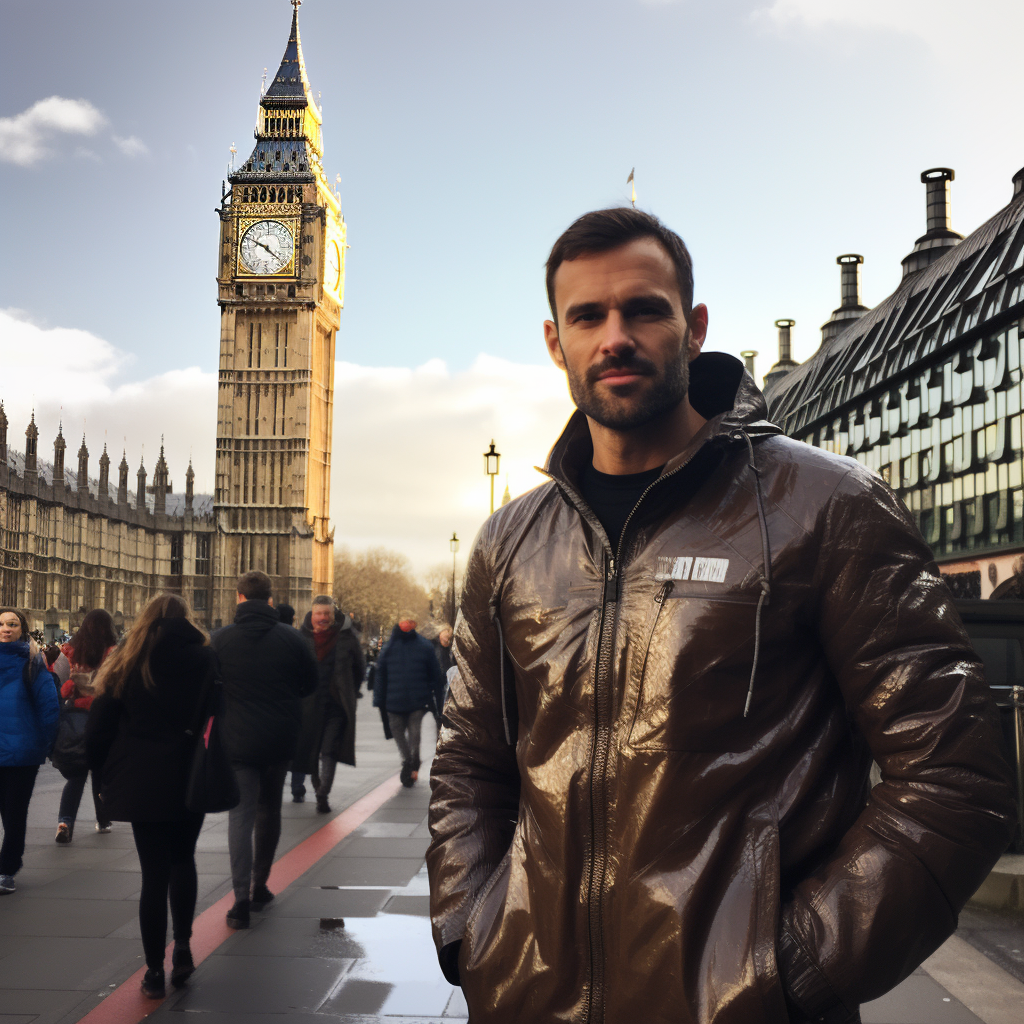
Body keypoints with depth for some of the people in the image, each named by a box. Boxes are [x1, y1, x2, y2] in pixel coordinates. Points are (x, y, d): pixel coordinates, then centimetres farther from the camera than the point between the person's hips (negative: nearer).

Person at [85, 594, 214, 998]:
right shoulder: (207, 658, -2)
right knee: (183, 859, 21)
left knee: (155, 872, 5)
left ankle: (154, 971, 9)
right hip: (191, 778, 0)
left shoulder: (126, 665, 0)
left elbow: (98, 729, 1)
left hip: (143, 782, 0)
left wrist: (107, 775, 11)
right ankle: (183, 946, 13)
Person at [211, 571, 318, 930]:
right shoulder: (291, 638, -4)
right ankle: (260, 886, 27)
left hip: (237, 740, -2)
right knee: (269, 810, 18)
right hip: (281, 739, 2)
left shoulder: (220, 640, -7)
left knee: (240, 815, 0)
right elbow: (310, 684, 4)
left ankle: (241, 901, -7)